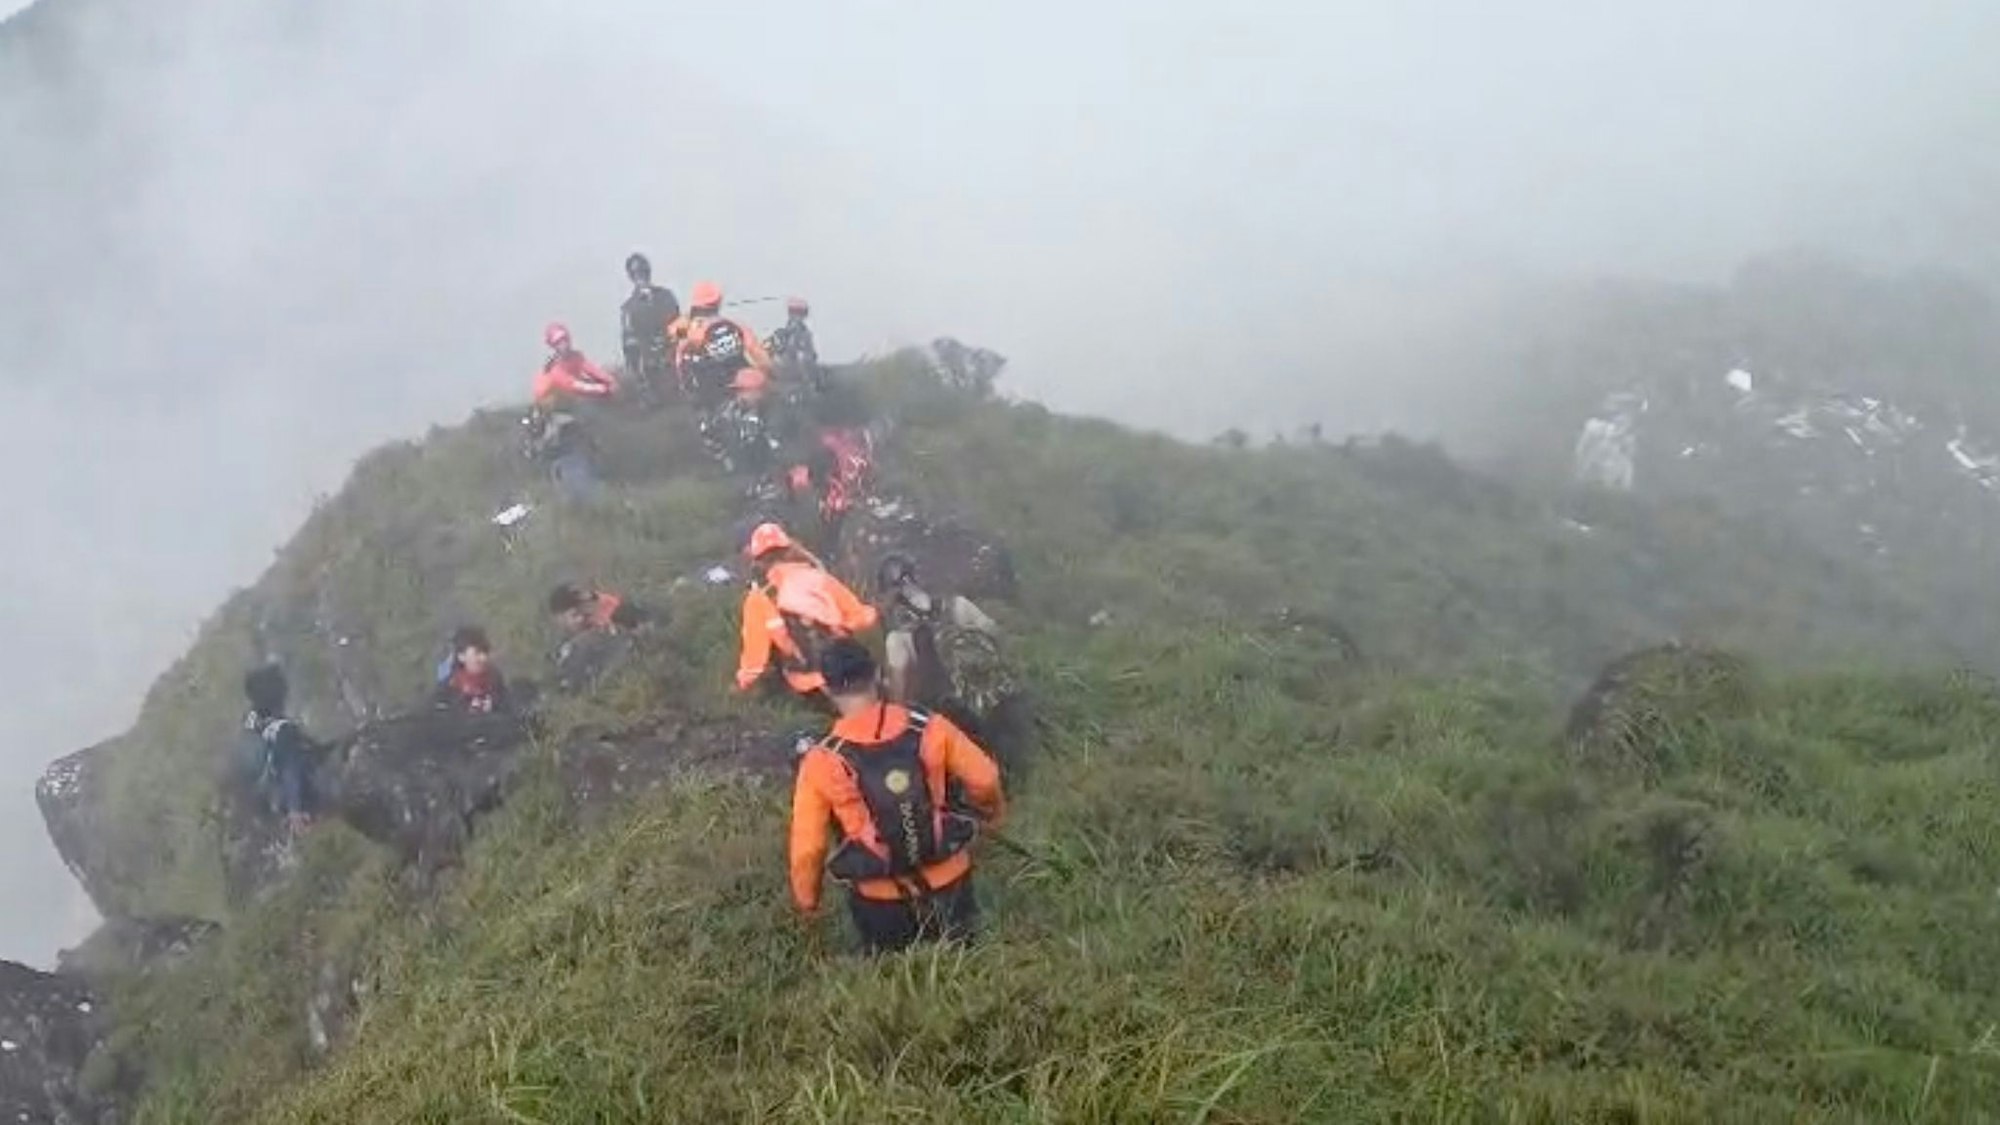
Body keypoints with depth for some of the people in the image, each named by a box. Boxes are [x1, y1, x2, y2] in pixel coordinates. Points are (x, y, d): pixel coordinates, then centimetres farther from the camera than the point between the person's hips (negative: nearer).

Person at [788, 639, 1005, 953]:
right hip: (948, 884, 1)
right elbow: (984, 779, -3)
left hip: (882, 901, -1)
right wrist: (993, 810, 20)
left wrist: (805, 900, 8)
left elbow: (807, 849, -10)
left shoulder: (821, 762, -15)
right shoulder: (930, 728, -11)